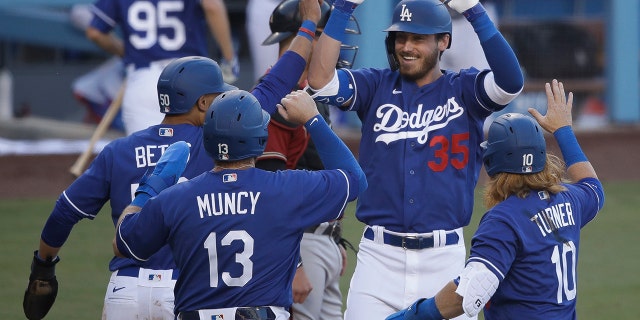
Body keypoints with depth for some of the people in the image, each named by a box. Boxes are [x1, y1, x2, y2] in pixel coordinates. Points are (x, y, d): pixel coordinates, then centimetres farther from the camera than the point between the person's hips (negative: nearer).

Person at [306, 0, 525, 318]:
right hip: (379, 256, 1)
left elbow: (511, 82, -16)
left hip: (445, 258, -1)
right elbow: (319, 80, -9)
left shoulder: (463, 90, 4)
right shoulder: (377, 86, 8)